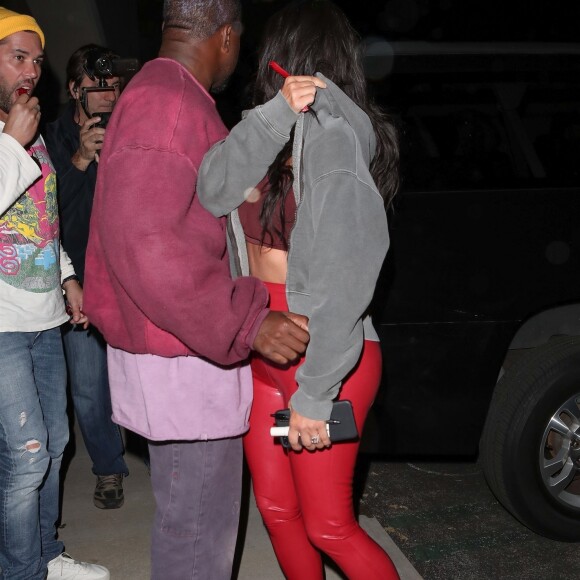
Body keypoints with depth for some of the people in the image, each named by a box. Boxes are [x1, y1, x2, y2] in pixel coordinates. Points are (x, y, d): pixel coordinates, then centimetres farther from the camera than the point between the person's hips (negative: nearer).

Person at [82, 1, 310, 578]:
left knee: (190, 513, 22)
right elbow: (142, 241, -28)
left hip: (182, 348, 11)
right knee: (199, 527, 0)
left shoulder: (159, 95, 16)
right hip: (182, 361, -11)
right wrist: (246, 323, -27)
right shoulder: (167, 104, -18)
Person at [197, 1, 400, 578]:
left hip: (327, 357, -7)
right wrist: (276, 113, -25)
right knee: (276, 508, 17)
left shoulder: (335, 141, -17)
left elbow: (343, 278, -21)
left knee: (327, 527, 5)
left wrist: (314, 395, -20)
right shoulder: (281, 141, 6)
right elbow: (215, 190, -12)